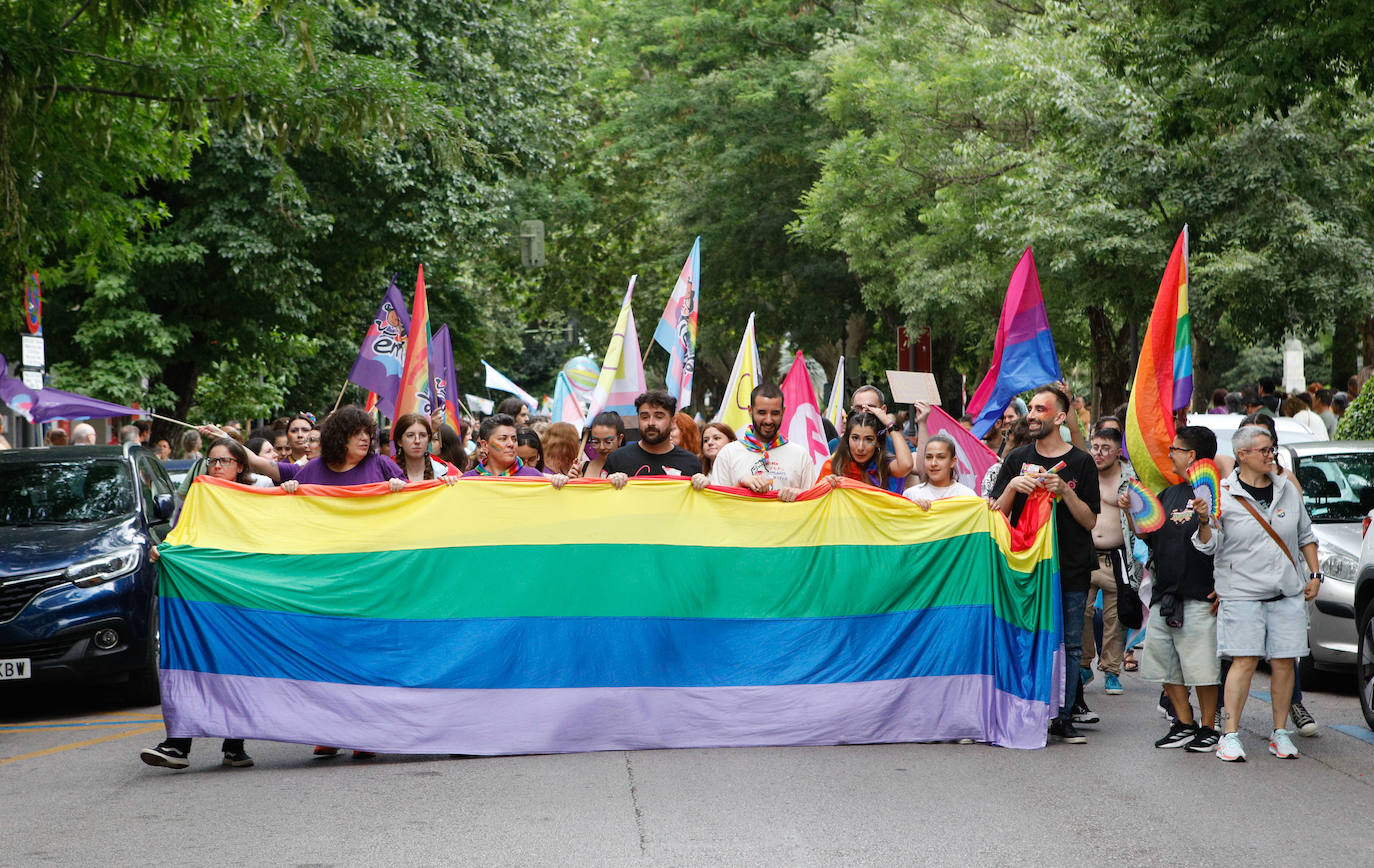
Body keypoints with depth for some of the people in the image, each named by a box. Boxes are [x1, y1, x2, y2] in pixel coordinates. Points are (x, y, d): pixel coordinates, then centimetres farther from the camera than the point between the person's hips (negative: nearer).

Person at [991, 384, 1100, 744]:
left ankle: (1063, 717, 9)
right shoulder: (1017, 459, 9)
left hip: (1071, 569, -1)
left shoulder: (1080, 463, 3)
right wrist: (1012, 487, -10)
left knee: (1069, 644, 2)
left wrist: (1065, 491, -13)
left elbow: (1090, 521, 1)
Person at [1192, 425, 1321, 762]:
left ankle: (1280, 734, 11)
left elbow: (1306, 535, 22)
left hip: (1288, 594, 4)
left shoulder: (1287, 490, 12)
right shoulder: (1223, 494, -2)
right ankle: (1230, 735, -7)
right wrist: (1204, 521, -25)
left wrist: (1314, 574, 14)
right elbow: (1209, 545, -6)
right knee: (1244, 661, -11)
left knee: (1284, 662, 2)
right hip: (1242, 593, -4)